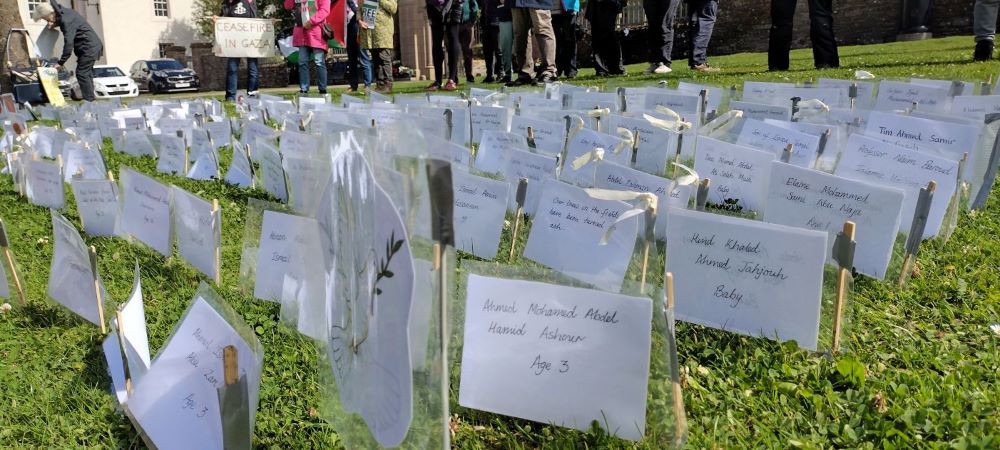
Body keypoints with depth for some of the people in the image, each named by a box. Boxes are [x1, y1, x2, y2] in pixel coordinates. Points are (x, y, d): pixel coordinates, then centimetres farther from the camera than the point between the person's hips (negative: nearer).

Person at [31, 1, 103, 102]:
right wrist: (54, 24, 8)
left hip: (89, 47, -10)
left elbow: (68, 43, -25)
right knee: (86, 73, 15)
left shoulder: (66, 21, -23)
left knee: (81, 73, -8)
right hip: (92, 45, 10)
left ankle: (89, 100, -5)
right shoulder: (63, 12, 5)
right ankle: (89, 99, 21)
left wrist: (61, 62, -19)